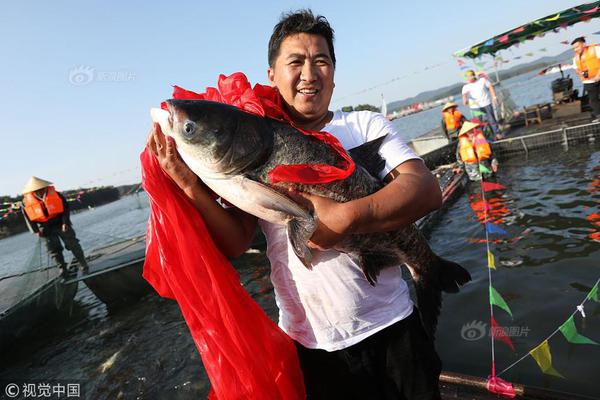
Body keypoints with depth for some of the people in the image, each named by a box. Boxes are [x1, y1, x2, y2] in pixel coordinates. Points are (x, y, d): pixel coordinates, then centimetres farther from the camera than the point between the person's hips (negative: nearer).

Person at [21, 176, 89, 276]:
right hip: (46, 229, 2)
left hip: (60, 224, -2)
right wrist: (36, 231, -7)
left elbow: (65, 208, -6)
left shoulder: (55, 194, -15)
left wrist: (65, 222, -14)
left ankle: (83, 264, 6)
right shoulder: (27, 202, -10)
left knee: (72, 244, -2)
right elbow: (29, 219, 1)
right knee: (54, 249, 4)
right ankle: (62, 268, 16)